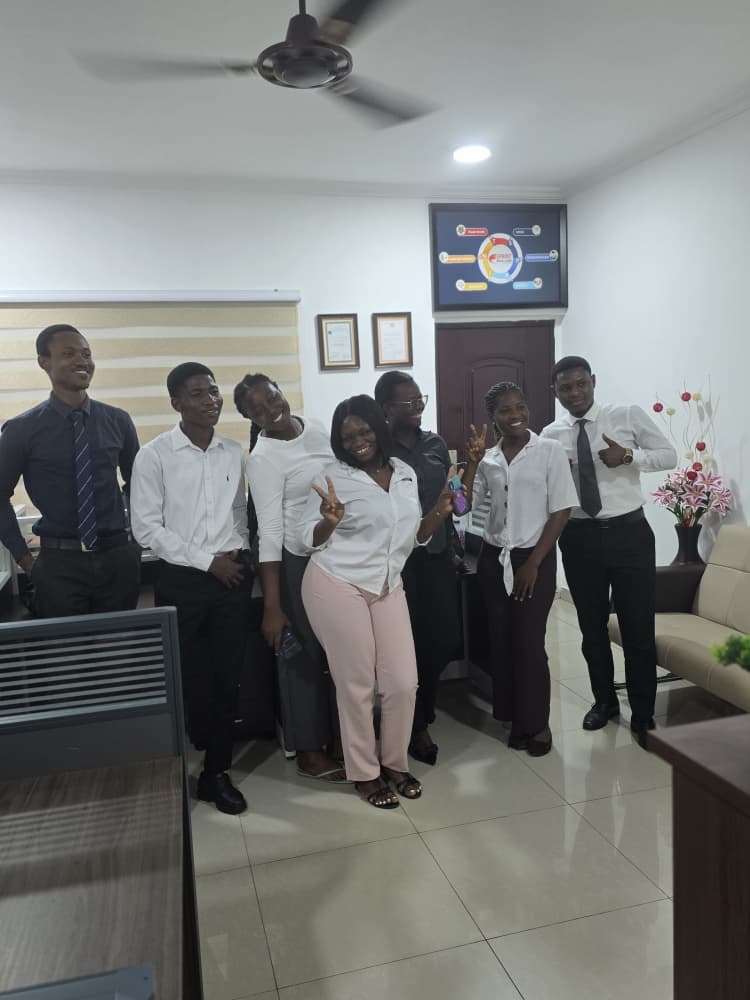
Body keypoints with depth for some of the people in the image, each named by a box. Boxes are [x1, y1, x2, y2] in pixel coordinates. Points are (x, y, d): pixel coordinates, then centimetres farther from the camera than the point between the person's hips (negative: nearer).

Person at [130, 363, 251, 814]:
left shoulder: (235, 452, 6)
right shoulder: (154, 455, -7)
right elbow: (147, 528, -10)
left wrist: (239, 551, -2)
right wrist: (207, 561, -13)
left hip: (233, 577, 4)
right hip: (181, 580, -3)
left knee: (226, 678, 10)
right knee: (185, 679, 7)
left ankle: (217, 771, 26)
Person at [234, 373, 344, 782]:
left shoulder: (317, 428, 2)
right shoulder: (264, 458, -17)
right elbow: (270, 532, -20)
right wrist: (272, 607, -19)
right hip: (299, 563, -6)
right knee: (308, 656, 8)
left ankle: (339, 738, 36)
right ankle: (310, 752, 26)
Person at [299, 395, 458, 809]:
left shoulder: (406, 474, 7)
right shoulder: (334, 477, -8)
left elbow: (413, 537, 14)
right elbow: (310, 539, -5)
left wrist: (438, 514, -4)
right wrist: (330, 521, -25)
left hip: (387, 587, 5)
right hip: (336, 586, -5)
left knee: (404, 682, 4)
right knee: (357, 684, 3)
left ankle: (394, 762, 27)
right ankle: (364, 772, 22)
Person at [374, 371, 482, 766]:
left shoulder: (435, 443, 10)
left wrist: (452, 545, 14)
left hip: (437, 554, 5)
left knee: (445, 639, 8)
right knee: (406, 645, 5)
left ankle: (418, 710, 33)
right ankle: (414, 725, 25)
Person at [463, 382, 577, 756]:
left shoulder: (550, 451, -5)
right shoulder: (488, 458, 5)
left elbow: (561, 511, -7)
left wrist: (533, 563, -10)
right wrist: (471, 459, -8)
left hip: (534, 558, -3)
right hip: (493, 558, 4)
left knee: (529, 641, 0)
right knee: (501, 640, 9)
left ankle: (536, 722, 19)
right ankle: (514, 717, 25)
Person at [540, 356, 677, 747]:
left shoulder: (628, 416, -2)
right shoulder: (550, 436, 3)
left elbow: (669, 455, 0)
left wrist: (629, 455, -17)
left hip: (629, 533, -2)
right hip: (579, 537, 3)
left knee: (638, 628, 4)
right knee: (592, 627, 15)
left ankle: (643, 716, 21)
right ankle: (604, 701, 36)